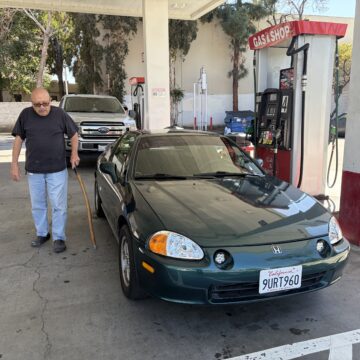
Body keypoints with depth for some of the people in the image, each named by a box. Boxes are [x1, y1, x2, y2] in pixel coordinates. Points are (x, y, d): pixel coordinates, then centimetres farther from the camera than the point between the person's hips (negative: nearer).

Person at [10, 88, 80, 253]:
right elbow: (18, 139, 4)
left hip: (57, 169, -2)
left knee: (58, 205, 2)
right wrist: (14, 163, 1)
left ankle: (58, 238, 13)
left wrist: (74, 153, -7)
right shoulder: (25, 115, -2)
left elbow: (73, 134, 5)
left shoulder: (60, 113, -6)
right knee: (37, 205, 14)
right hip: (33, 170, 2)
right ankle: (41, 233, 31)